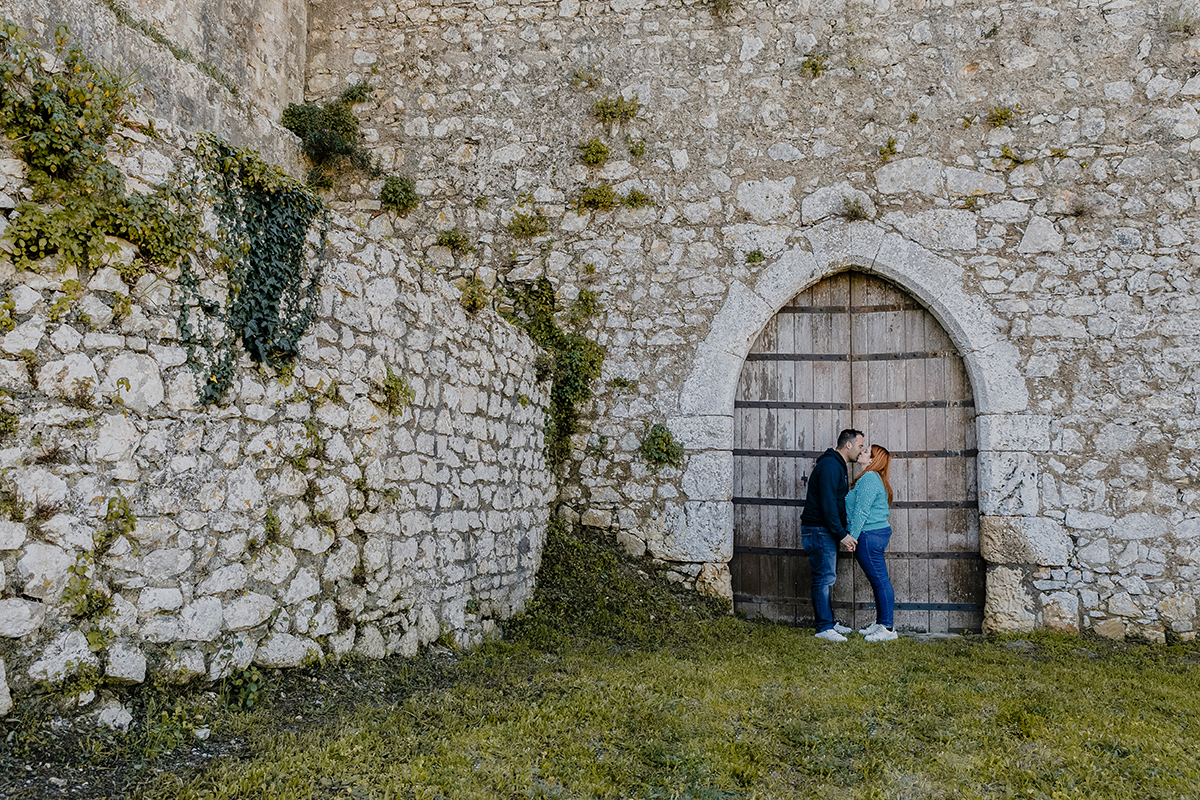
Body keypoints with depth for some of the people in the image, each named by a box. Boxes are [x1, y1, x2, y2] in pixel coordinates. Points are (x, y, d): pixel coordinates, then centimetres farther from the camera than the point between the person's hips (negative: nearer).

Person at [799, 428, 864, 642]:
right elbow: (827, 504, -22)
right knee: (824, 577, -8)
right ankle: (824, 628, -4)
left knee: (827, 577, 14)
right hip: (818, 530, -11)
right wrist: (842, 534, -22)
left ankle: (828, 622, 22)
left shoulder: (837, 466, 18)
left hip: (826, 530, 11)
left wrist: (842, 532, 17)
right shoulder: (830, 465, -16)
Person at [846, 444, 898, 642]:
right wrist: (855, 539, 21)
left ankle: (888, 628, -2)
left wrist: (852, 537, -16)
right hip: (877, 533, 11)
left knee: (880, 580, -6)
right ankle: (880, 623, 21)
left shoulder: (869, 479, -14)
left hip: (869, 536, -11)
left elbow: (861, 512, -18)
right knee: (878, 580, 13)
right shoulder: (871, 478, 18)